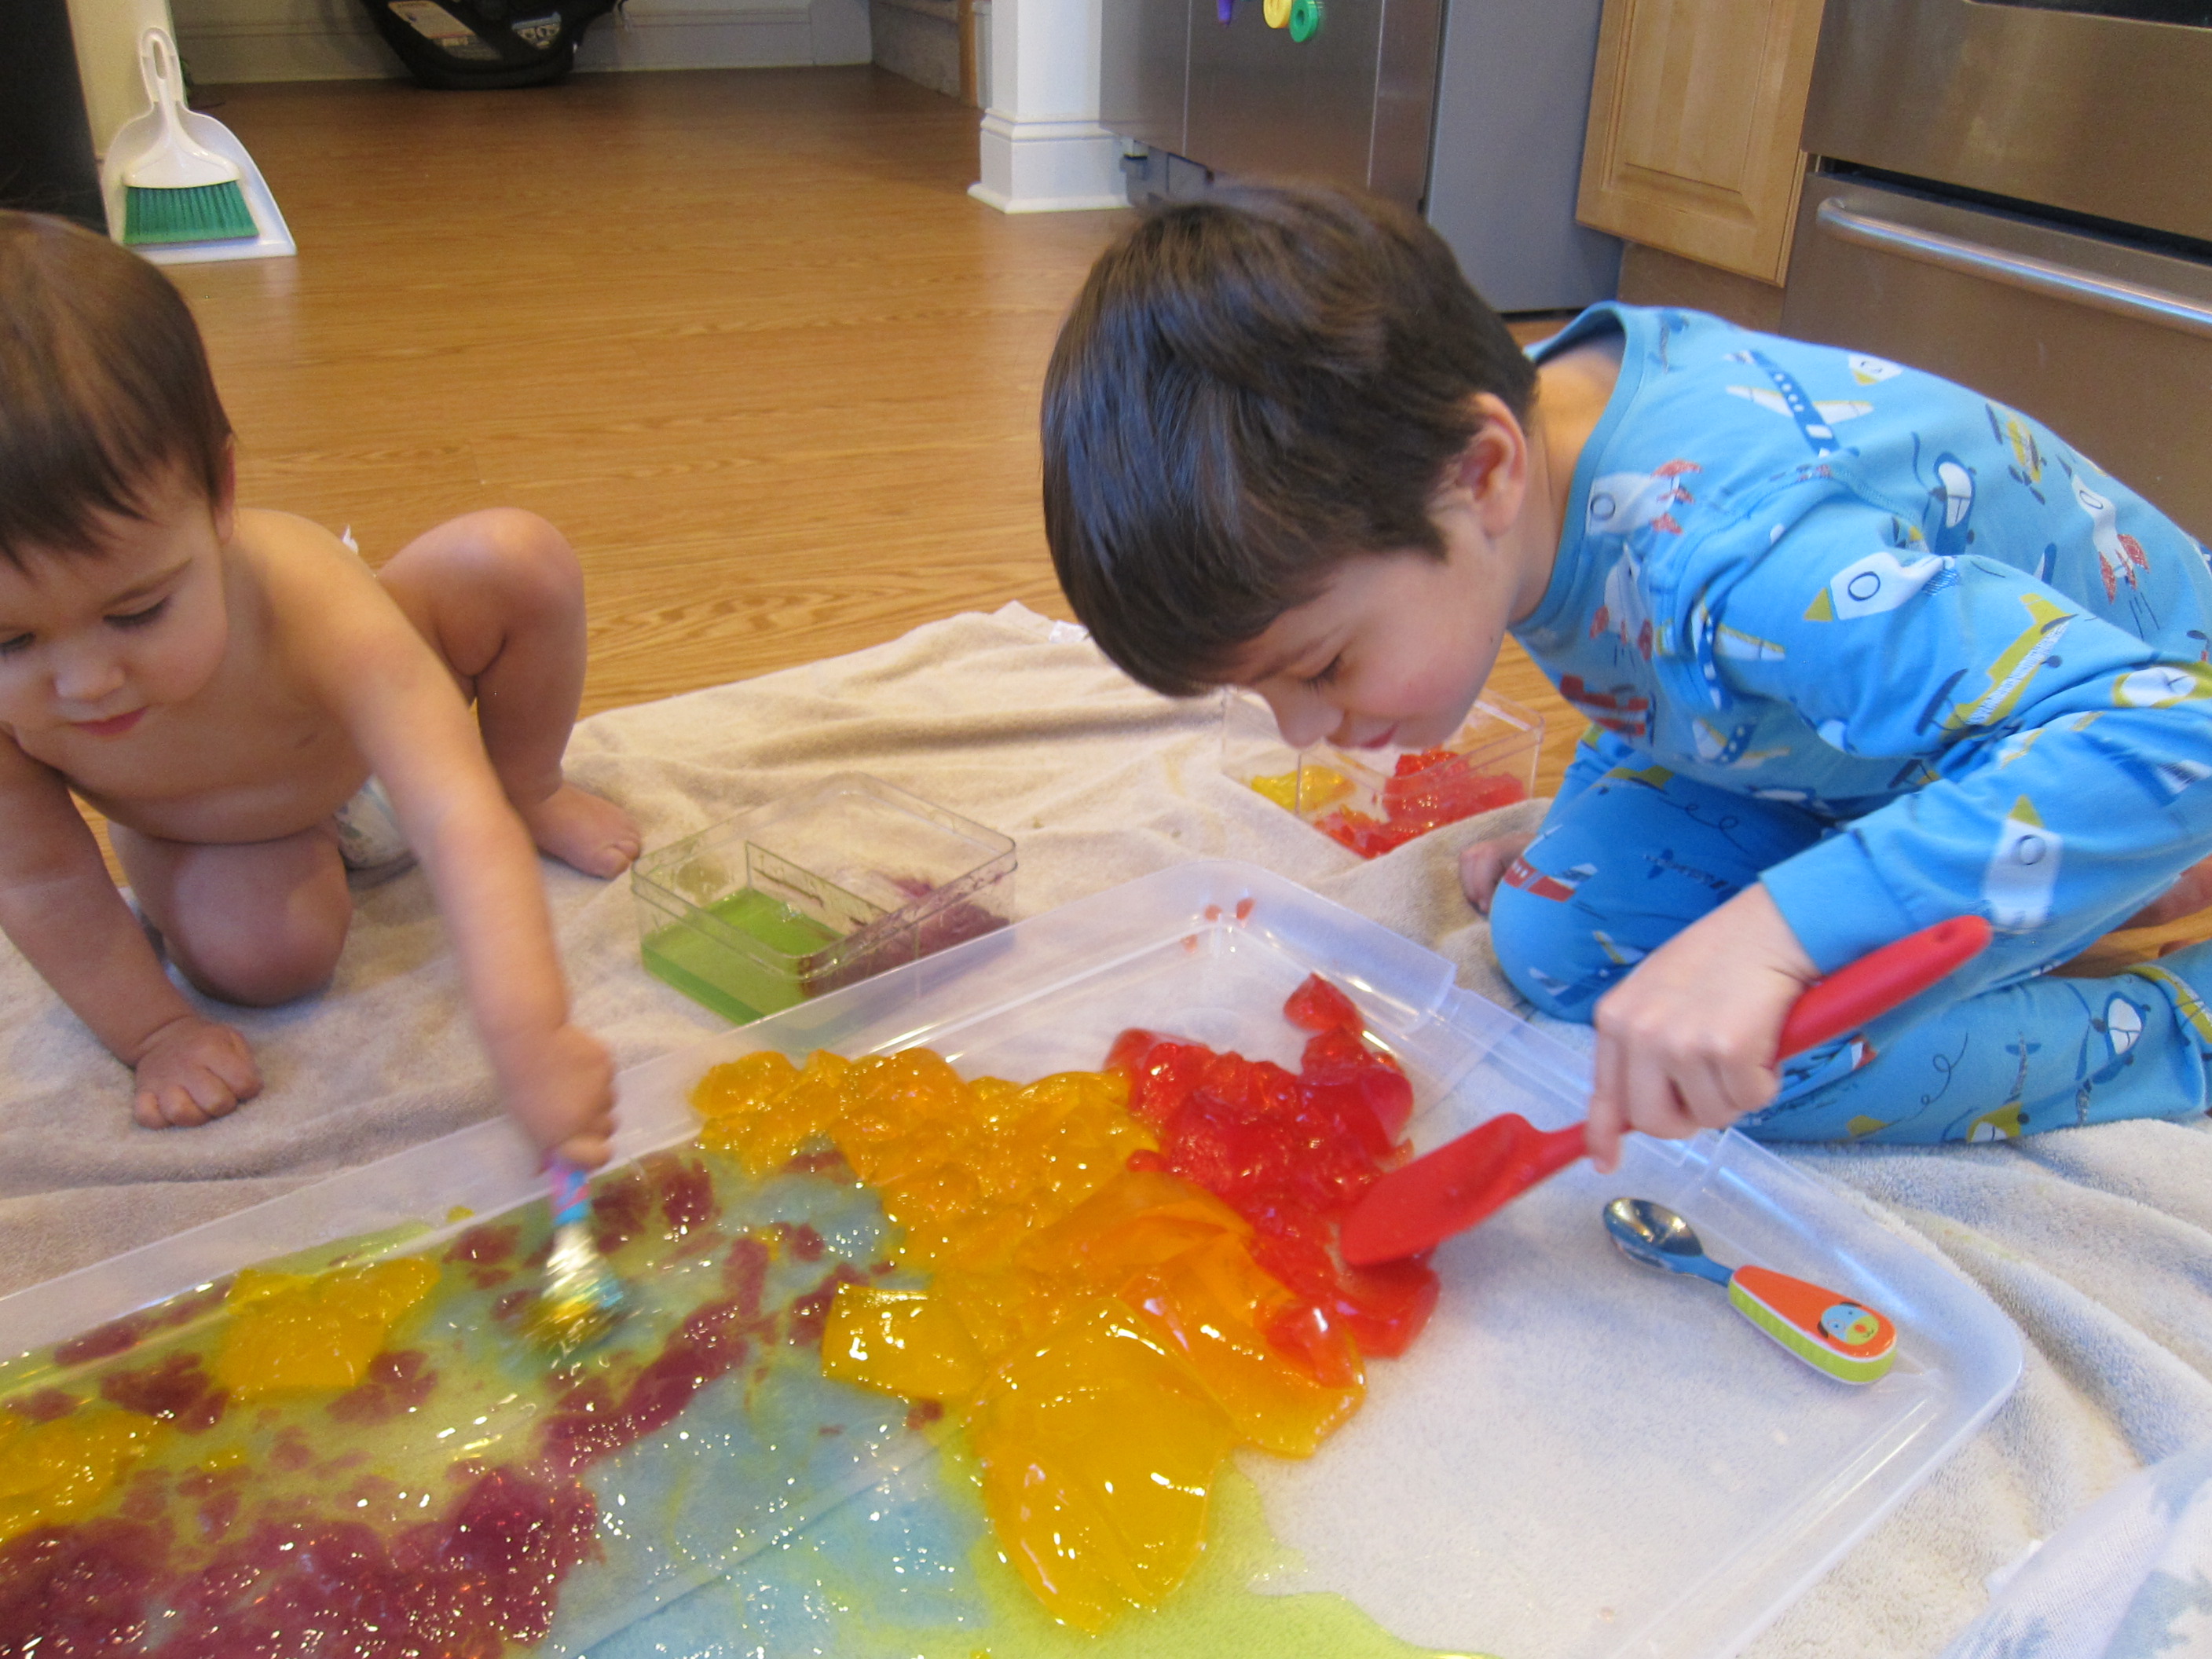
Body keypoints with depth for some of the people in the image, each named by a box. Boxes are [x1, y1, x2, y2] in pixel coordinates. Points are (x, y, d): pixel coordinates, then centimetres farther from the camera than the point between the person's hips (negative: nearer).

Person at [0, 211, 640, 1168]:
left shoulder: (310, 608, -45)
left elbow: (456, 821, -52)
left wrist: (528, 1035, -62)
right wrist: (154, 1033, -18)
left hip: (368, 729, -1)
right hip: (204, 831, 1)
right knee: (260, 956, -28)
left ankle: (531, 793, 5)